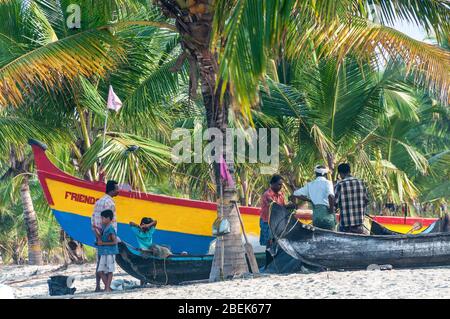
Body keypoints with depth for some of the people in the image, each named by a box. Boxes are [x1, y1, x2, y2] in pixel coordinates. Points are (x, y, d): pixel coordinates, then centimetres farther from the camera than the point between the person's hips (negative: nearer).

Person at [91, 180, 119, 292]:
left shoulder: (99, 202, 16)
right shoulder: (109, 202, -11)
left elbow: (93, 221, 13)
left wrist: (97, 236, 11)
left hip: (99, 236, 9)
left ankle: (97, 286, 10)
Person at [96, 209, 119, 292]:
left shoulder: (110, 229, -14)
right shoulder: (103, 228, 11)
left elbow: (115, 241, -18)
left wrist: (103, 243, -16)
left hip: (110, 252, -9)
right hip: (103, 252, 9)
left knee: (109, 271, -3)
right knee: (100, 271, 6)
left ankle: (108, 288, -1)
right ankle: (107, 286, 13)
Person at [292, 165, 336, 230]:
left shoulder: (310, 185, 14)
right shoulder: (327, 183, -2)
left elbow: (296, 194, 16)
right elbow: (331, 196, -20)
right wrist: (332, 209, -7)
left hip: (315, 213, 5)